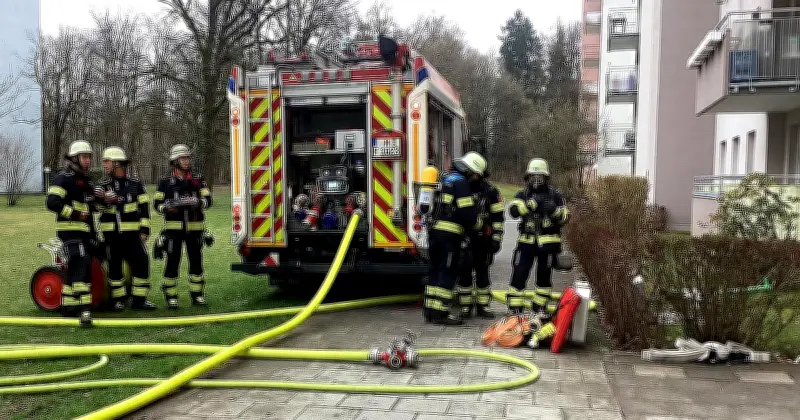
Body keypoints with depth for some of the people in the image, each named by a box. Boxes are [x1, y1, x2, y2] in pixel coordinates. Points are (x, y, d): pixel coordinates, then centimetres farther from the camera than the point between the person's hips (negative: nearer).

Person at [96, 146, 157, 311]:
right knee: (114, 265, 5)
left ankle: (139, 299, 5)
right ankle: (117, 299, 16)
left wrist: (144, 229, -3)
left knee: (141, 262, -5)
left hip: (132, 232, -1)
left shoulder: (135, 184, 5)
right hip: (110, 233, 1)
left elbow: (144, 207, 4)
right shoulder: (103, 185, 9)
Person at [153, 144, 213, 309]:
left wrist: (198, 203, -20)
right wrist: (167, 208, -16)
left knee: (196, 260, 7)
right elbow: (157, 203, 5)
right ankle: (171, 296, 9)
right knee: (173, 261, -1)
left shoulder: (198, 179, 8)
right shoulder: (166, 182, 4)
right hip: (174, 228, -2)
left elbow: (208, 199, 1)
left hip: (194, 227, 2)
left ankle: (197, 294, 18)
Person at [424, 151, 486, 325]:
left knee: (435, 270, 12)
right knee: (448, 272, -4)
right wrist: (478, 223, 3)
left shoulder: (447, 179, 19)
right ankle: (441, 313, -3)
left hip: (435, 231, 9)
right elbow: (467, 213, -15)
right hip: (450, 234, -9)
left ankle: (430, 311, 18)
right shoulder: (461, 183, -10)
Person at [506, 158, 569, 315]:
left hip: (548, 242, 0)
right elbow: (513, 210, -17)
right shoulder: (523, 194, 3)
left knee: (544, 277, 11)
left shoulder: (554, 195, 2)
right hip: (527, 241, 0)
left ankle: (540, 307, 27)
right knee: (519, 274, -6)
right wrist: (532, 203, -30)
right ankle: (514, 309, 3)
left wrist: (554, 210, -20)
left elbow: (564, 218, 0)